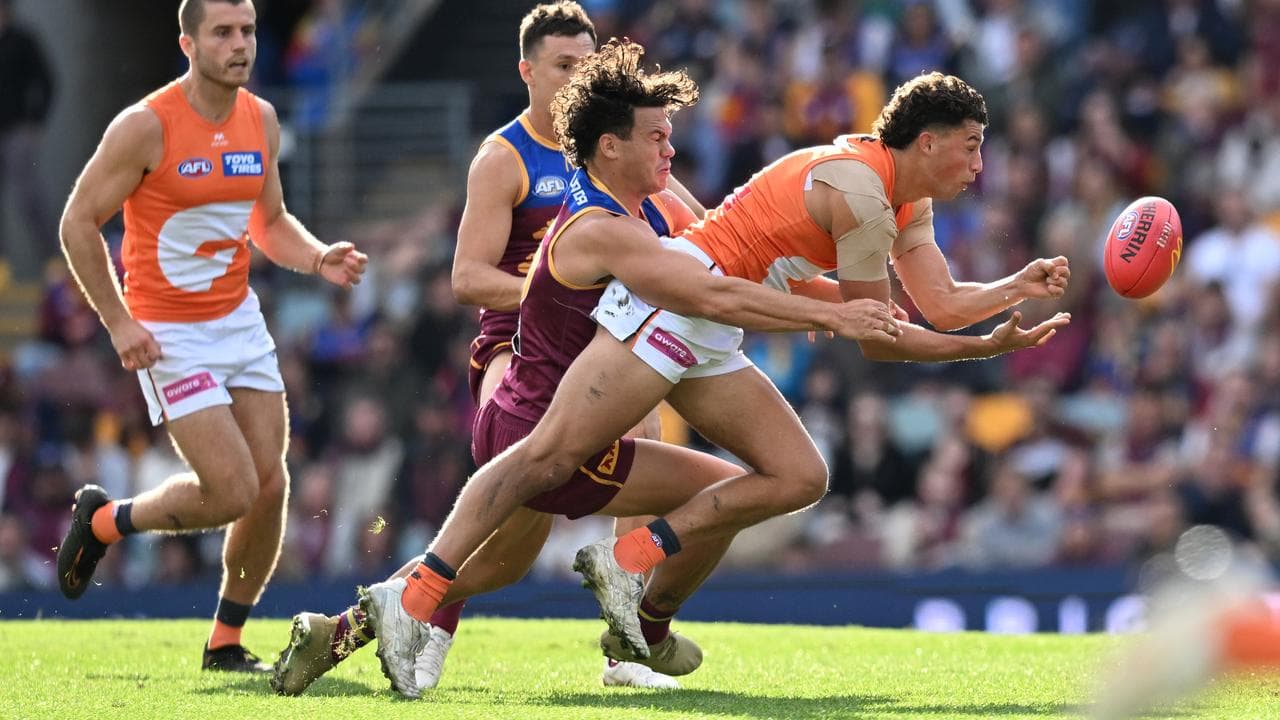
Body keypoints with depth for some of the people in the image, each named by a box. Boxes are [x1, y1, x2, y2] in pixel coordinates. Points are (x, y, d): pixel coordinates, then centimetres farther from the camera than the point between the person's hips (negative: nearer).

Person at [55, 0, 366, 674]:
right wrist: (118, 323, -12)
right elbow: (78, 223, -10)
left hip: (240, 319, 6)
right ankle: (102, 520, 15)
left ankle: (226, 643, 16)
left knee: (270, 486, -1)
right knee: (233, 492, -13)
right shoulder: (147, 125, -16)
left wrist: (320, 258, -4)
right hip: (168, 333, -6)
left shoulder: (262, 120, 3)